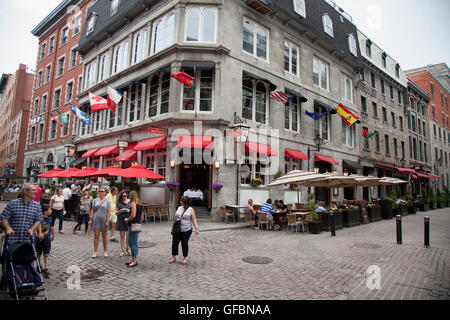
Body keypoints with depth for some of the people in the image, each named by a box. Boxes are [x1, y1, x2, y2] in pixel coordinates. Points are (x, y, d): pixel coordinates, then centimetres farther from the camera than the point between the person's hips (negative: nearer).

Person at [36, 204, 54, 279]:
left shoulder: (49, 218, 3)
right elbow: (39, 225, -31)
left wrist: (53, 235, 27)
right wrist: (39, 233, -48)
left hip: (47, 240, 2)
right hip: (40, 239, -2)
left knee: (46, 255, -3)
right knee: (39, 254, 17)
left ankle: (46, 269, -5)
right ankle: (39, 266, 36)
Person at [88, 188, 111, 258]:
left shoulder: (107, 201, -1)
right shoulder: (95, 200, 6)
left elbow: (109, 212, -5)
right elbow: (92, 210, 7)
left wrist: (107, 221, -12)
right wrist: (90, 219, -1)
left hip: (104, 220, -1)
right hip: (96, 219, 2)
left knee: (104, 236, 8)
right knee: (96, 236, 1)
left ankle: (105, 251, 20)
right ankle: (95, 252, 8)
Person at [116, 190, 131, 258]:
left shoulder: (130, 202, 4)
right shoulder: (118, 203, 7)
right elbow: (116, 212, 10)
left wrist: (129, 211, -13)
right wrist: (119, 211, -11)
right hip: (121, 221, 1)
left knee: (128, 236, -1)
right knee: (122, 236, 4)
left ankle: (128, 249, 21)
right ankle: (123, 251, 13)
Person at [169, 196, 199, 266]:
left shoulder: (190, 210, -7)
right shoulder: (179, 208, 9)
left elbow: (194, 220, -9)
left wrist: (196, 228, -18)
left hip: (186, 230, -5)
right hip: (177, 229, 5)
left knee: (184, 244, 3)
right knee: (174, 243, 6)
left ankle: (185, 258, 17)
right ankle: (174, 257, 21)